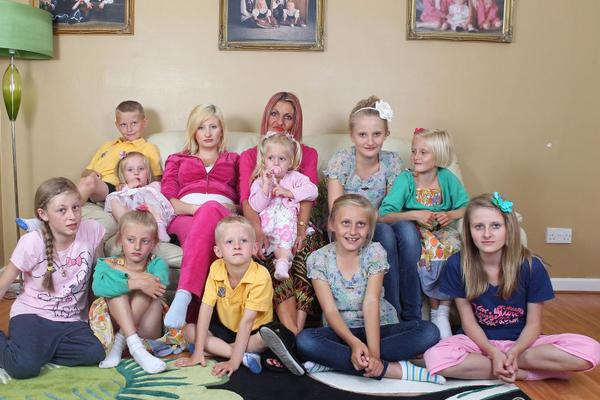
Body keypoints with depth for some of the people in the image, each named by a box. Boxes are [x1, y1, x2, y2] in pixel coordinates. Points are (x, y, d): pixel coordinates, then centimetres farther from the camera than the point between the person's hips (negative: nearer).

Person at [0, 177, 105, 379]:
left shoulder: (92, 231, -10)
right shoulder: (32, 243, -14)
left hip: (71, 321, 3)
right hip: (31, 315, -3)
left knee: (94, 354, -23)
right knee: (24, 367, -27)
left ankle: (35, 349, 0)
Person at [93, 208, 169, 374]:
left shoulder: (157, 264, 0)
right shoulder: (108, 264, -2)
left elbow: (161, 283, -26)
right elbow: (98, 287, -28)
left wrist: (125, 271, -19)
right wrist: (137, 282, -36)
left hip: (147, 331, 0)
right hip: (115, 325, 0)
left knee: (148, 289, -22)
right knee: (117, 290, -24)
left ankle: (119, 342, -21)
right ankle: (135, 347, -35)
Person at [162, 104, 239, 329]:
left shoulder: (234, 160, 31)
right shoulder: (177, 160, 31)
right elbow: (166, 198, 12)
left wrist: (207, 209, -7)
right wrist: (196, 208, -10)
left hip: (223, 219, 0)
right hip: (184, 218, 0)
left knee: (211, 209, -41)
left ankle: (184, 296, -57)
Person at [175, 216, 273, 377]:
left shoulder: (260, 276, -28)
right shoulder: (216, 268, -16)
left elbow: (247, 320, -30)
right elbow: (206, 308, -17)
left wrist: (234, 361, -32)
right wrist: (198, 352, -20)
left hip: (253, 331, -5)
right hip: (226, 327, 5)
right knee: (189, 330, -14)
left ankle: (217, 349, -20)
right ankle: (246, 356, -21)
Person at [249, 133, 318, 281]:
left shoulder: (294, 177, 16)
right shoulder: (259, 182, 15)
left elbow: (313, 191, -3)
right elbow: (256, 207, -3)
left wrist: (288, 192, -9)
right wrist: (266, 185, -12)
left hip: (288, 222, -1)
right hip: (266, 223, 1)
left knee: (285, 214, -33)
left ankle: (282, 263, -42)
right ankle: (284, 256, -32)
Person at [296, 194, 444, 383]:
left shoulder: (374, 252, -7)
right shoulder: (318, 259, -7)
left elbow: (371, 302, -18)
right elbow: (330, 310, -15)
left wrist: (374, 352, -31)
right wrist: (354, 342, -33)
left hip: (378, 328, 1)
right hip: (341, 331, -1)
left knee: (429, 331, -25)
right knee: (304, 341, -32)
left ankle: (333, 360, -27)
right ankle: (395, 369, -29)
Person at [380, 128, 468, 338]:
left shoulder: (447, 178, -3)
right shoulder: (405, 179, -10)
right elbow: (384, 215, -17)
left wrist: (451, 215, -13)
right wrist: (414, 215, -27)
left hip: (443, 230, 2)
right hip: (415, 233, -2)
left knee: (453, 249, -29)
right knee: (430, 250, -33)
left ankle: (443, 313, -19)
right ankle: (435, 310, -15)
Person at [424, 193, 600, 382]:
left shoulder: (531, 266, -12)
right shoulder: (457, 265, -12)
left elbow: (533, 323, -6)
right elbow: (468, 321, -6)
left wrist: (514, 352, -25)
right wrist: (493, 353, -22)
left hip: (520, 342, 1)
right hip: (480, 341, -1)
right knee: (436, 357, -34)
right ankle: (524, 373, -15)